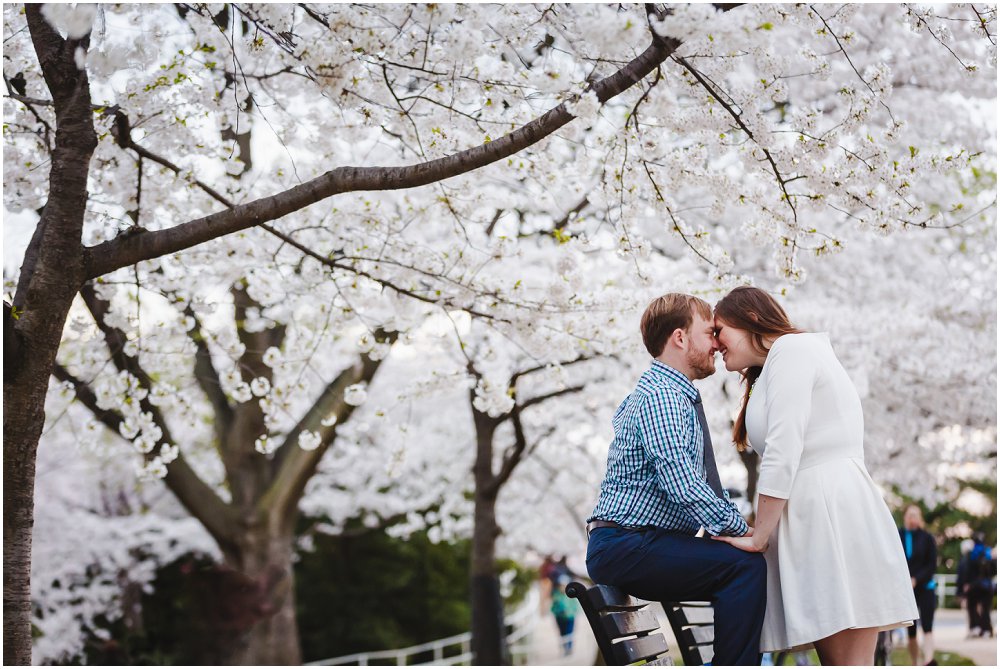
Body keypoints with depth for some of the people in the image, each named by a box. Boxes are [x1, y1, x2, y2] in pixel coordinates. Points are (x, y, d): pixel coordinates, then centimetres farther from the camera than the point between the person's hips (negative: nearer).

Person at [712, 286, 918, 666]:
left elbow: (783, 453, -12)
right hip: (812, 520, 9)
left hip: (834, 514, -9)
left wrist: (759, 537, -7)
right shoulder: (768, 373, 28)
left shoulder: (791, 348, -2)